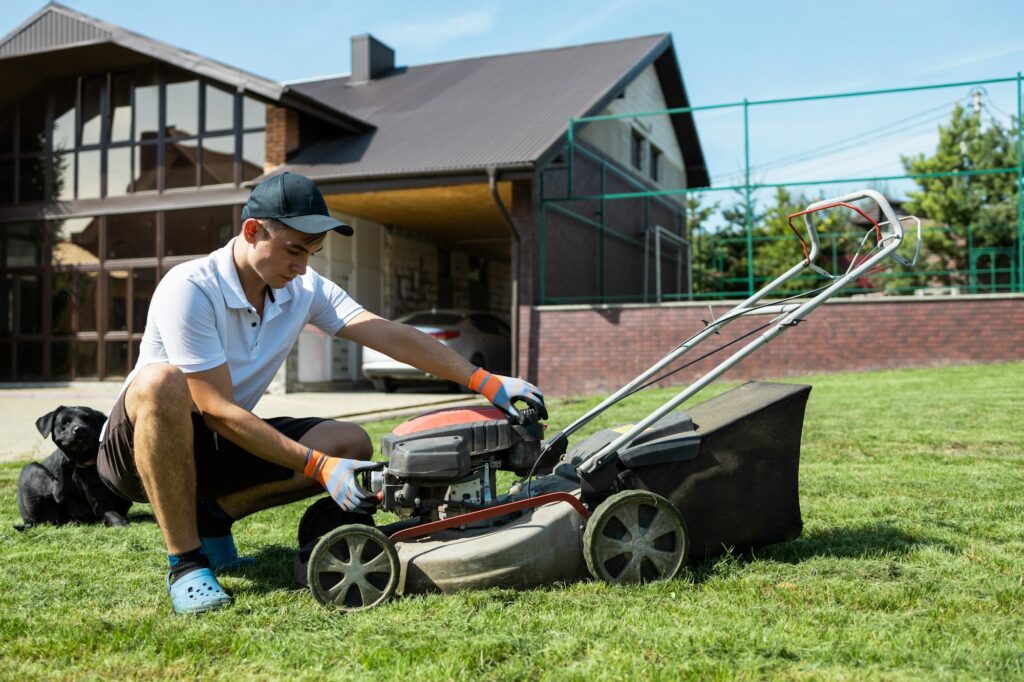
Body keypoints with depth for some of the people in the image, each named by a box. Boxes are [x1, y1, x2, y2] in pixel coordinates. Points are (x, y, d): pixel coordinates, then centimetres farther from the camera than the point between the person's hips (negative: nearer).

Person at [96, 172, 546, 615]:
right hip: (136, 444, -5)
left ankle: (212, 517, 0)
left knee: (349, 443, -14)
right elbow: (217, 411, -27)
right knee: (162, 382, -40)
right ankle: (185, 562, -27)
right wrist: (319, 466, -33)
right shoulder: (188, 290, -24)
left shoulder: (304, 290, -5)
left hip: (218, 448, 6)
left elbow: (392, 337, -14)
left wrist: (488, 383, -24)